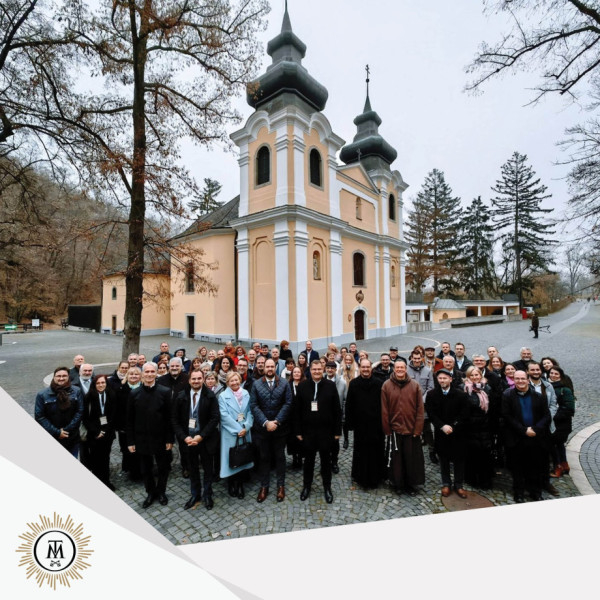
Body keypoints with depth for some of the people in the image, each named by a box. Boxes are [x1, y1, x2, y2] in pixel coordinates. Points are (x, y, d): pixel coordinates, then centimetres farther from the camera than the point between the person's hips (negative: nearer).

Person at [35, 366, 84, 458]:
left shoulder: (76, 391, -5)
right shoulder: (42, 395, -6)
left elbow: (80, 412, -5)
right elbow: (39, 417, -7)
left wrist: (67, 429, -13)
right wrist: (56, 432, -13)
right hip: (52, 439, -1)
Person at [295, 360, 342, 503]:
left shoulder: (330, 386, -6)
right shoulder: (302, 386, -3)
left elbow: (337, 410, -3)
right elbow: (297, 410, 0)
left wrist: (337, 431, -4)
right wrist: (298, 431, -2)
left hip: (326, 430, -1)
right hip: (308, 430, 1)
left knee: (326, 460, 14)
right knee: (308, 460, 16)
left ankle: (327, 487, 33)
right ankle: (306, 486, 35)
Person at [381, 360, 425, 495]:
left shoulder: (415, 385, -3)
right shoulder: (386, 385, -5)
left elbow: (420, 409, -3)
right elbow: (384, 410, -4)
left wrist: (418, 429, -7)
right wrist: (387, 429, -6)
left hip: (412, 429, 0)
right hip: (394, 430, 0)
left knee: (412, 459, 12)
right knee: (396, 459, 12)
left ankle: (411, 484, 32)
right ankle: (398, 484, 31)